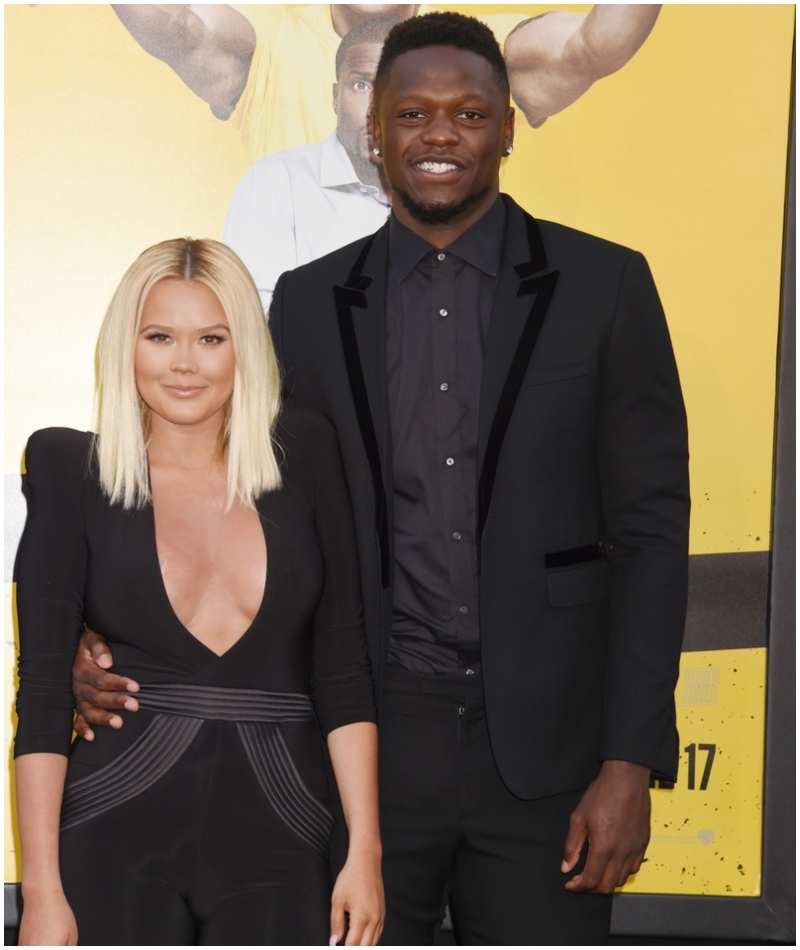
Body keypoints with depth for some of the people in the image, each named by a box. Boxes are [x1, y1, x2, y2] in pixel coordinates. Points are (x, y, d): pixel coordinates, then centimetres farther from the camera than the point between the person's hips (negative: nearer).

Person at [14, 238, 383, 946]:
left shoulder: (306, 456, 6)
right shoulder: (71, 473, 2)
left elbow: (342, 666, 5)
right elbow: (42, 690, -2)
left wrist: (366, 853, 0)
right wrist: (41, 889, -8)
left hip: (277, 847, 2)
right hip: (116, 850, -1)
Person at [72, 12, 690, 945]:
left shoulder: (604, 285, 1)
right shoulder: (309, 304, 7)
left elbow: (649, 527, -1)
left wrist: (629, 762, -6)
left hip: (543, 755, -1)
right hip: (367, 743, 1)